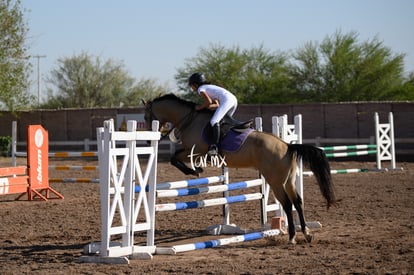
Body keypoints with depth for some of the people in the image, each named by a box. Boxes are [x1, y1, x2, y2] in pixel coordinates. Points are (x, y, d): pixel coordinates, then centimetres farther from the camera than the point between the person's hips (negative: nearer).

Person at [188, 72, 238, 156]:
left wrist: (200, 107, 7)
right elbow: (217, 105, 26)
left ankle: (214, 147, -35)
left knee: (214, 121, -21)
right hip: (234, 99, 10)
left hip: (227, 100, -10)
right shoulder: (209, 87, 33)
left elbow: (208, 101, -9)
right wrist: (207, 106, 12)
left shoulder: (200, 89, 6)